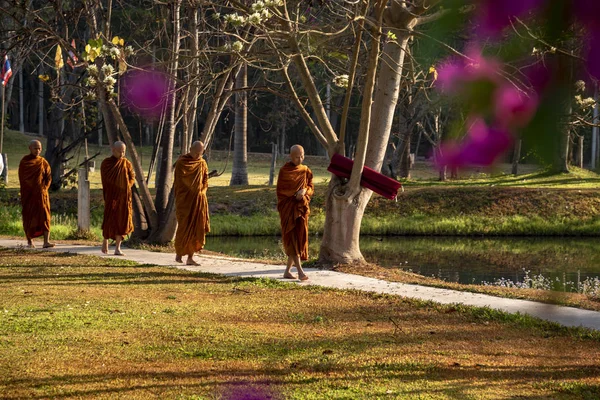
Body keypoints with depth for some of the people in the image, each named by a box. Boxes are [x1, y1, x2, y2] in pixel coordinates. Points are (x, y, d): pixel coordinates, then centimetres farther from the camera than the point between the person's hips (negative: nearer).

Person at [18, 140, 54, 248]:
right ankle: (30, 241, 14)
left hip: (41, 194, 1)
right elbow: (22, 178, -1)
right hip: (28, 194, -1)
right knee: (29, 217, 2)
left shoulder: (43, 162, 8)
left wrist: (44, 189, -10)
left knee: (45, 216, -11)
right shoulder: (24, 162, 2)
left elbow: (48, 177, 5)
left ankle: (46, 241, -18)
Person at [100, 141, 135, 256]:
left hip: (124, 196, 2)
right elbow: (105, 179, 0)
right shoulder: (106, 163, 0)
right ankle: (105, 242, 18)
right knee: (110, 219, -7)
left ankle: (118, 248, 0)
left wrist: (126, 187, -9)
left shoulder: (127, 163, 7)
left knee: (121, 220, -2)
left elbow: (132, 177, 7)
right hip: (111, 196, -2)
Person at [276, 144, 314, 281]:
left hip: (301, 208, 5)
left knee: (300, 238, 3)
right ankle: (300, 271, -22)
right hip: (288, 208, -5)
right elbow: (280, 191, -3)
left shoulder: (306, 171, 9)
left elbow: (311, 188, 10)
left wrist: (304, 191, -12)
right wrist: (295, 194, -14)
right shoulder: (284, 171, -3)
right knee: (292, 238, -13)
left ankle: (287, 271, 13)